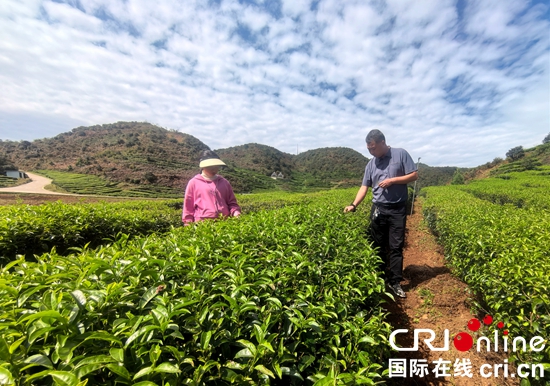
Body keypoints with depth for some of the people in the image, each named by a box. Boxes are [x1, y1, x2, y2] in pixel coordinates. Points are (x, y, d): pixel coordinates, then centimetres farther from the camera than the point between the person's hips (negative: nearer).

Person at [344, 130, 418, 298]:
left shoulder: (401, 154, -3)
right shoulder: (371, 164, 6)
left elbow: (414, 175, -4)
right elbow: (364, 187, 1)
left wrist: (392, 180, -16)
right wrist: (353, 205, -12)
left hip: (398, 209, -3)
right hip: (378, 209, 3)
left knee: (396, 247, 2)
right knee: (378, 246, 10)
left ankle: (395, 283, 14)